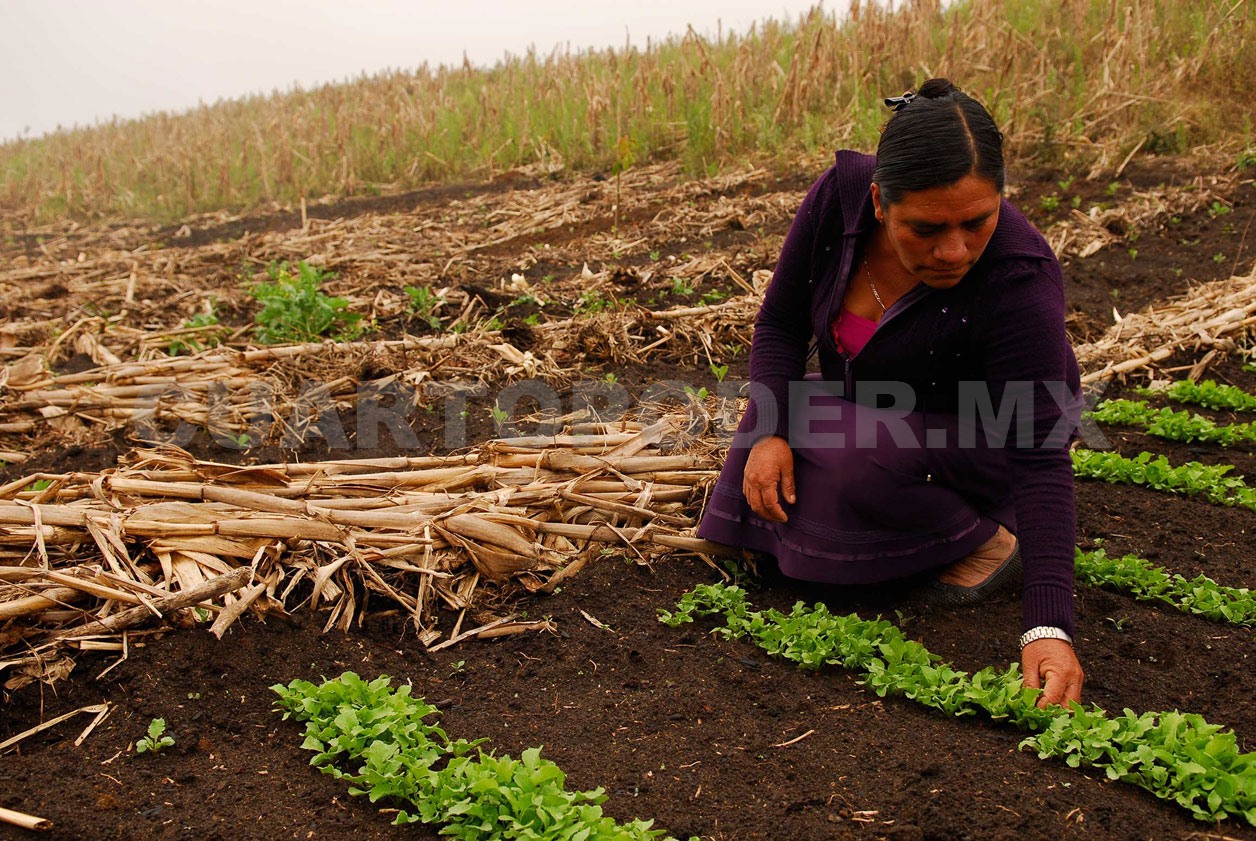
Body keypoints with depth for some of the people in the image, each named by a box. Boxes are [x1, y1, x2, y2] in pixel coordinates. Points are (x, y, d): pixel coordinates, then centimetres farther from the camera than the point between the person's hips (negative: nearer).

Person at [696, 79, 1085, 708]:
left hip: (977, 437, -5)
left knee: (847, 473, -31)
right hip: (870, 411, 6)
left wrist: (1048, 628, -44)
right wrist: (770, 431, -26)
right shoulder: (840, 195, -22)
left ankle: (987, 536, -6)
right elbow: (780, 324, -10)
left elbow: (1040, 460, -36)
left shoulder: (1019, 280, -34)